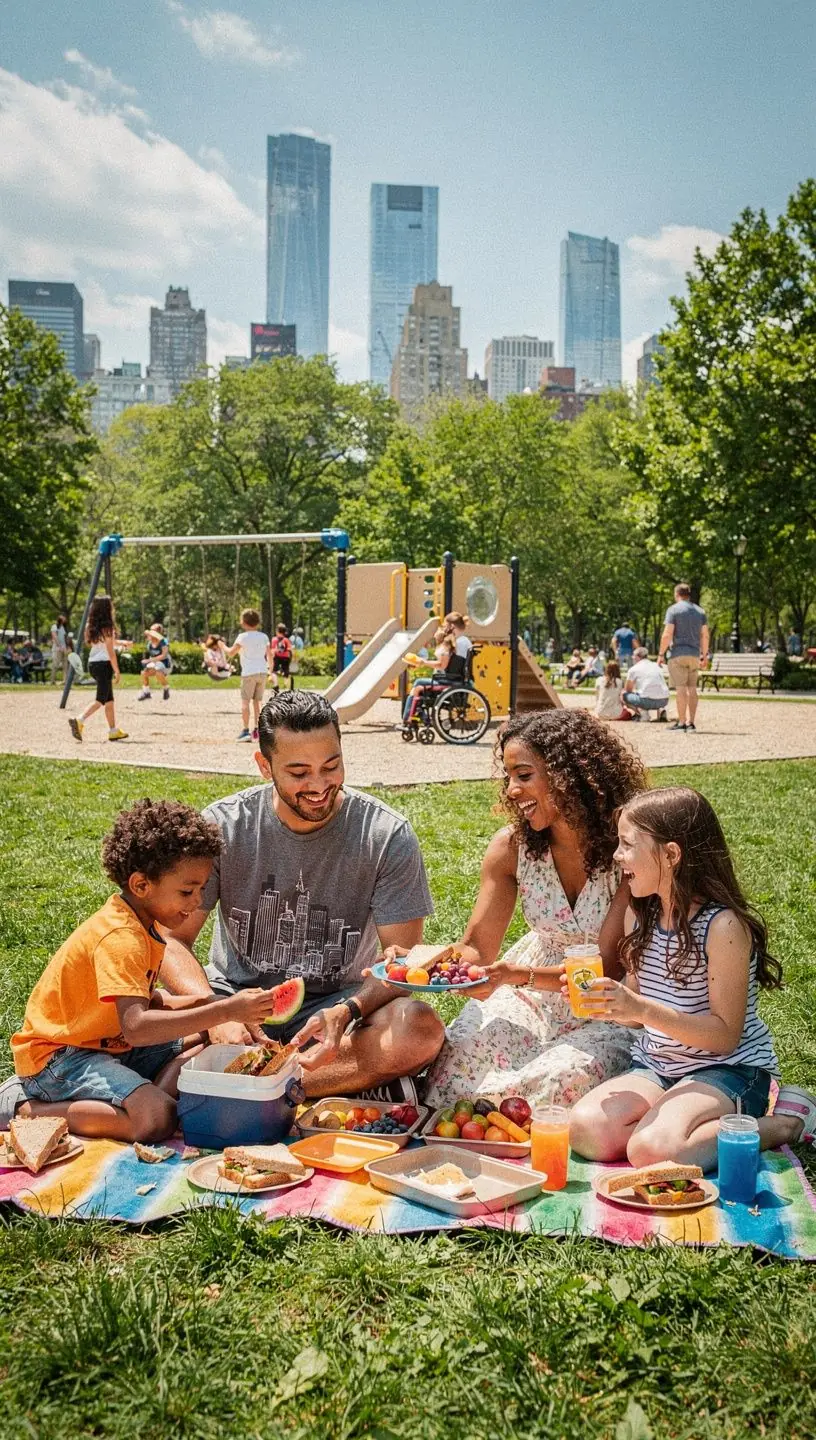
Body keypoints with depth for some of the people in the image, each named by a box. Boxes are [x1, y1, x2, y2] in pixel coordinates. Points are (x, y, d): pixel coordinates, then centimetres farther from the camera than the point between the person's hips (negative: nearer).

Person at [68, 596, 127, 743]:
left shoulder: (90, 626, 8)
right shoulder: (107, 627, -12)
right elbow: (110, 651, -13)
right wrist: (117, 671, -10)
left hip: (92, 663, 8)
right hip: (104, 664, -8)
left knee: (109, 698, 15)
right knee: (101, 699, -5)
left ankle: (113, 731, 20)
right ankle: (79, 720, -23)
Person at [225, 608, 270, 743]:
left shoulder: (243, 637, -4)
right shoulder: (264, 636, 9)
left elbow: (231, 653, -3)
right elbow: (269, 655, 10)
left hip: (249, 672, -5)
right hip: (262, 672, 5)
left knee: (245, 701, -3)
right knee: (257, 701, 13)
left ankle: (245, 730, -11)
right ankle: (256, 729, 12)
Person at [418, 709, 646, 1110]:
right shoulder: (512, 846, -9)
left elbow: (609, 968, -23)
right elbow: (477, 950, -6)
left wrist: (517, 974, -37)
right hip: (530, 993, 4)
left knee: (561, 1081, -31)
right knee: (457, 1060, -22)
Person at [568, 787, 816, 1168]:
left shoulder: (724, 926, -19)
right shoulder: (639, 914, 4)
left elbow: (726, 1035, -18)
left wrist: (643, 1009, -28)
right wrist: (603, 1000, -11)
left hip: (730, 1069, -6)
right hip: (655, 1065, 6)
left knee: (653, 1150, -30)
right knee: (586, 1130, -19)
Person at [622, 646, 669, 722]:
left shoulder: (633, 669, 7)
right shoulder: (657, 666, 23)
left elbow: (627, 690, 15)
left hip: (647, 701, -5)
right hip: (664, 701, 5)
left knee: (624, 696, 14)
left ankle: (639, 711, -9)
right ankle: (661, 710, 9)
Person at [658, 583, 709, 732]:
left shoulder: (673, 610, -3)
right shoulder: (700, 611, 13)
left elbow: (667, 634, -10)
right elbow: (705, 636, 12)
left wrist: (661, 654, -5)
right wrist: (704, 655, 19)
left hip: (679, 654, -5)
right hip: (694, 654, 5)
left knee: (681, 688, -6)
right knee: (692, 688, 7)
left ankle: (681, 722, -7)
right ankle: (691, 722, 6)